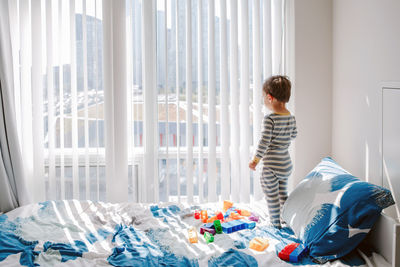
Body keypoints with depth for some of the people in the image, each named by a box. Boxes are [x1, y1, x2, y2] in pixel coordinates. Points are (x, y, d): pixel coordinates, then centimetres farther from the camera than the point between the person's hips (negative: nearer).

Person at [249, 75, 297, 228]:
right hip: (287, 164, 8)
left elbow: (264, 142, -21)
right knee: (283, 194, 23)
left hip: (271, 165, -8)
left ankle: (276, 225, 12)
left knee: (272, 197, 5)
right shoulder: (291, 118, 2)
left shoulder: (269, 119, -20)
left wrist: (255, 160, -11)